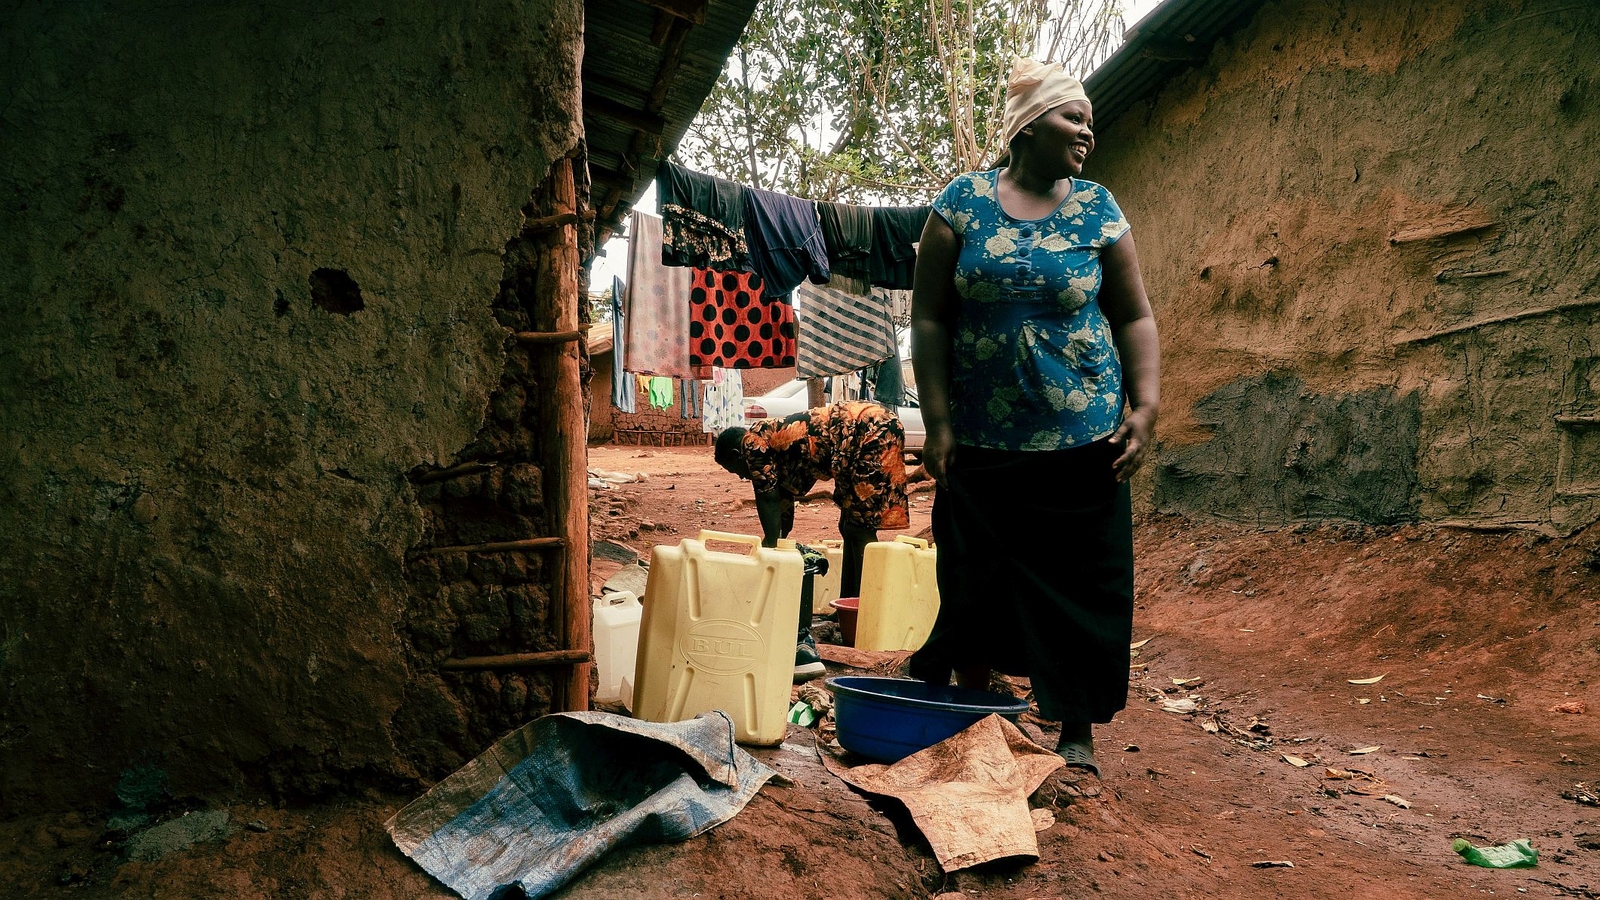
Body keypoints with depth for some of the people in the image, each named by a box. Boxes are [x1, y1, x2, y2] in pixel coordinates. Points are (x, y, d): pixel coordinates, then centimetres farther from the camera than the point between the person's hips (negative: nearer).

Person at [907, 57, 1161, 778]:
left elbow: (1134, 317, 8)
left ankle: (1077, 737, 17)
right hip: (982, 443, 0)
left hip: (1084, 442, 1)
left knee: (1083, 590, 3)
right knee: (974, 588, 6)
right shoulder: (963, 203, 2)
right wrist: (937, 424, -5)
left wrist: (1146, 407, -5)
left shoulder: (1097, 210, 6)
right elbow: (929, 317, 0)